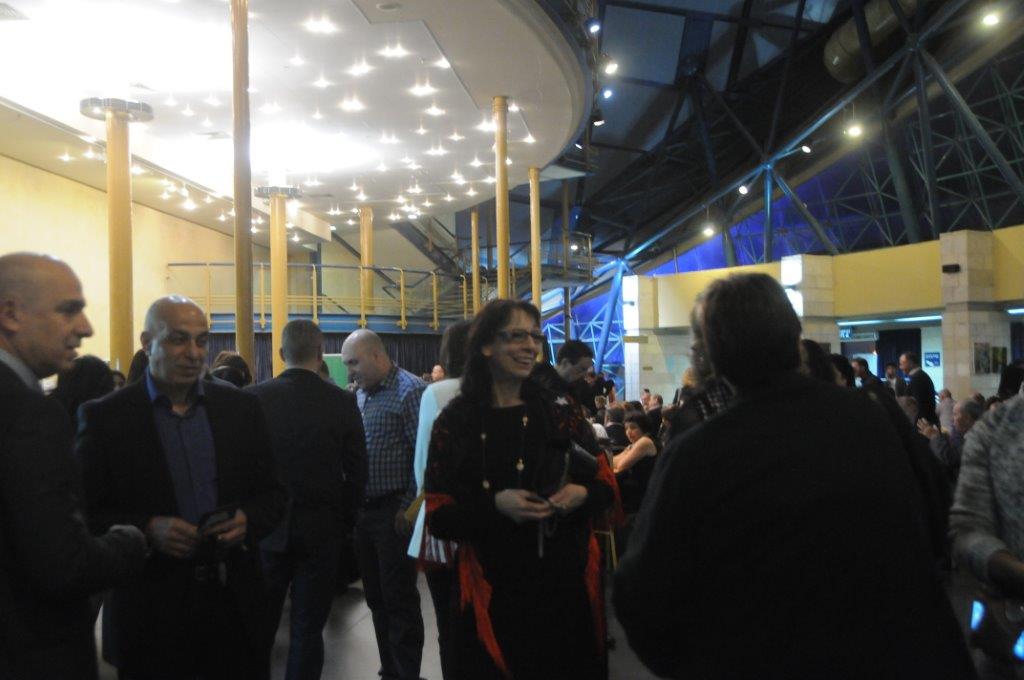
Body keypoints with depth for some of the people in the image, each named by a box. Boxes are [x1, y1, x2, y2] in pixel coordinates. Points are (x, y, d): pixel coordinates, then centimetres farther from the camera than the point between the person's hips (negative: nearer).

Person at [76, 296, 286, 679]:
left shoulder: (241, 408, 5)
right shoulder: (105, 417, -3)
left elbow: (272, 493, 9)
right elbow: (84, 513, -3)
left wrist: (248, 520, -11)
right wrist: (146, 529, -19)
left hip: (236, 603, 3)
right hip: (150, 614, -2)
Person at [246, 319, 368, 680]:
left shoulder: (253, 397, -8)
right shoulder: (343, 402, -8)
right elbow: (357, 474, -5)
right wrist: (344, 522, 8)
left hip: (268, 528, 1)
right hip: (321, 530, -1)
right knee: (308, 630, 8)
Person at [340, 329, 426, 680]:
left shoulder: (409, 390, -12)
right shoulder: (360, 395, 13)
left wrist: (409, 507, -15)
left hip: (394, 512, -8)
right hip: (363, 509, 8)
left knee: (400, 602, 1)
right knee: (377, 599, 15)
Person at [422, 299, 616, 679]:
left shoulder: (557, 409, 4)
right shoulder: (456, 422, -3)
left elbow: (606, 483, 8)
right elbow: (437, 516, -4)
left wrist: (583, 495, -14)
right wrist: (494, 505, -20)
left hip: (567, 580, 2)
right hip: (494, 593, -2)